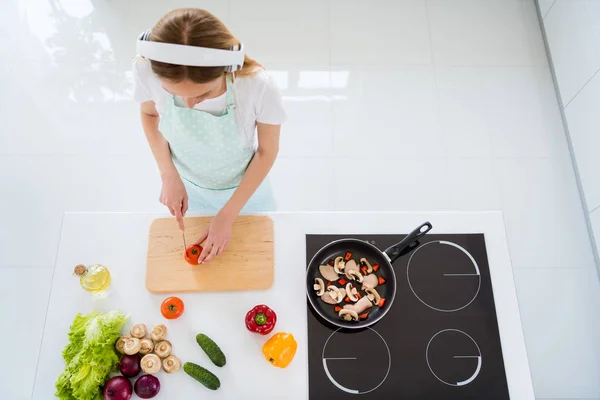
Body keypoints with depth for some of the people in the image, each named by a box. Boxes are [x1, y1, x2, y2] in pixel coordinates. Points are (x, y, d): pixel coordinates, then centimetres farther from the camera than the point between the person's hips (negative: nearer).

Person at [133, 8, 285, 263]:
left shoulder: (259, 86, -39)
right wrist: (169, 176, -17)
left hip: (245, 188, -1)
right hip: (188, 187, 1)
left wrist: (227, 215, -18)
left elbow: (267, 152, -20)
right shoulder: (147, 70, -32)